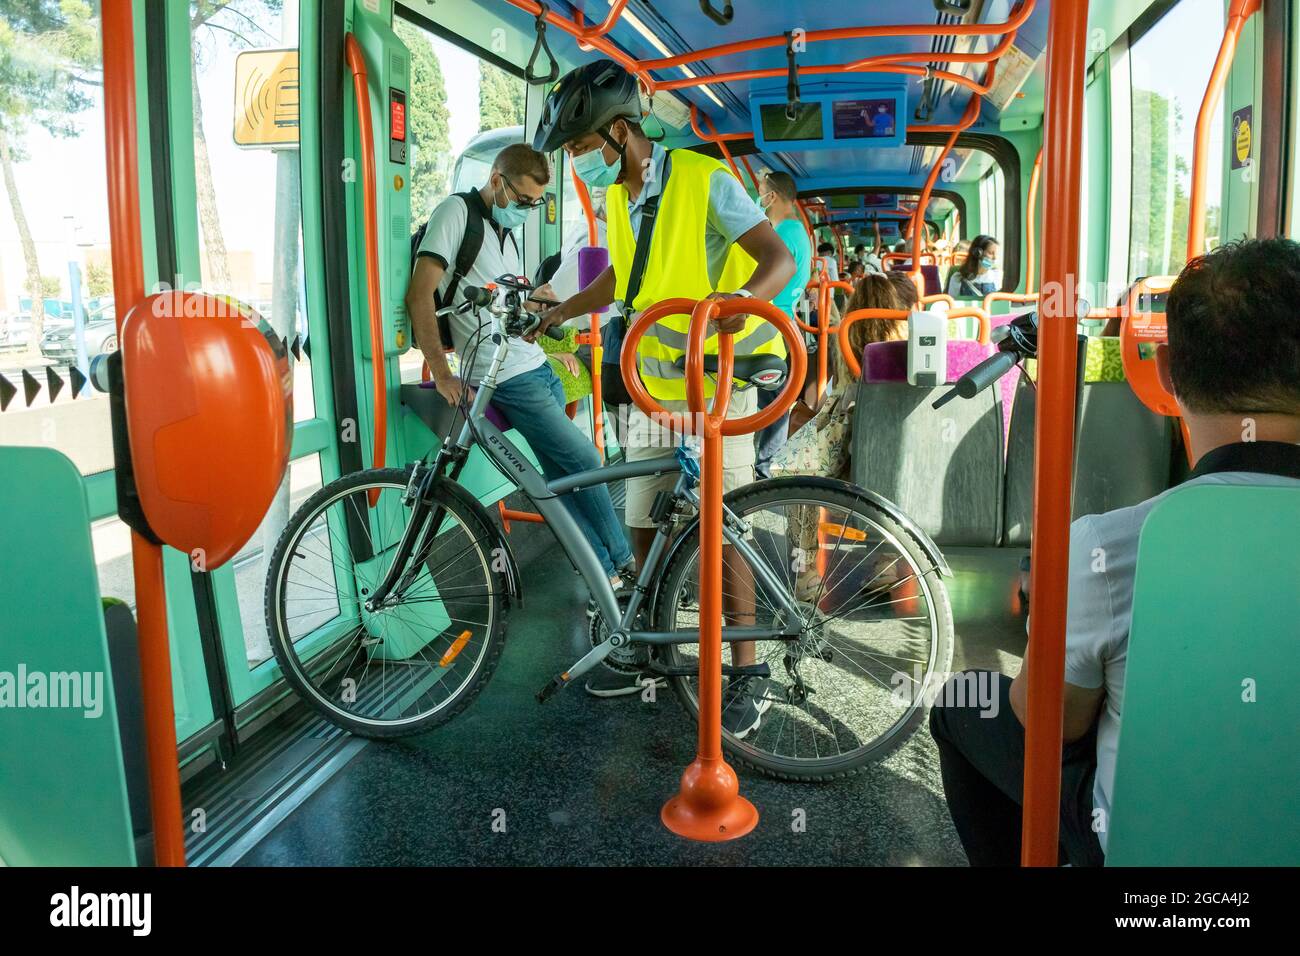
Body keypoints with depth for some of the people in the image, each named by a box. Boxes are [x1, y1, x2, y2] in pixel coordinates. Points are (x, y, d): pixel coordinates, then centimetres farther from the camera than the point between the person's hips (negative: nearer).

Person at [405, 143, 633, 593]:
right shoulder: (457, 212, -8)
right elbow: (420, 294, -18)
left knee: (566, 477, 9)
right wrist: (442, 374, -23)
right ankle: (623, 567, 11)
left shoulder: (506, 229, 18)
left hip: (538, 369, 8)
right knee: (586, 463, -6)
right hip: (510, 380, -8)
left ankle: (607, 577, 16)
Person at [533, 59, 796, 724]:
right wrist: (556, 313, 20)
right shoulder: (617, 198, 10)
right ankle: (647, 650, 27)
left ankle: (747, 676, 7)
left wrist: (741, 299, -38)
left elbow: (779, 257, -17)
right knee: (643, 526, 10)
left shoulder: (704, 181, -13)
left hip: (716, 386, -7)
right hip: (652, 389, 7)